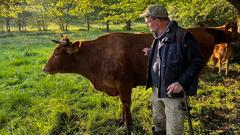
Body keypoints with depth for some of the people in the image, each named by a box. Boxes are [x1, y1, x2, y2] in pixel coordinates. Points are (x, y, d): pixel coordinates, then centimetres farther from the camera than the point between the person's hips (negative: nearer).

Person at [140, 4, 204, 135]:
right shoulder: (158, 37, 7)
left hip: (174, 92, -7)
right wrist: (151, 53, 15)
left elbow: (197, 62, -17)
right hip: (156, 91, 8)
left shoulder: (182, 36, -19)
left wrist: (181, 82, -24)